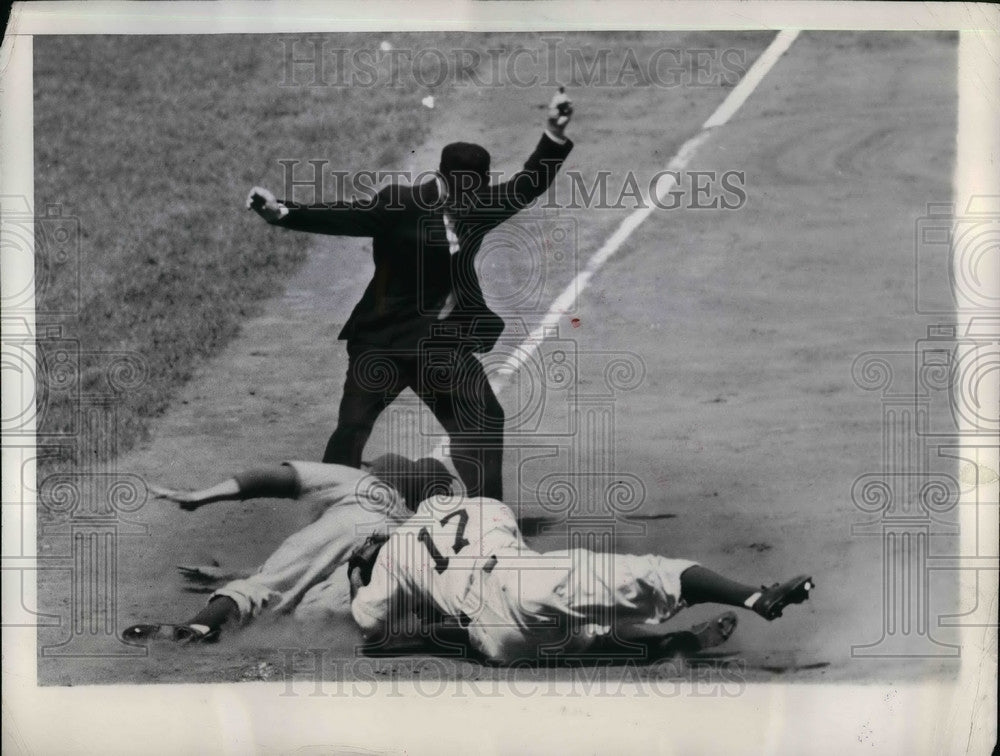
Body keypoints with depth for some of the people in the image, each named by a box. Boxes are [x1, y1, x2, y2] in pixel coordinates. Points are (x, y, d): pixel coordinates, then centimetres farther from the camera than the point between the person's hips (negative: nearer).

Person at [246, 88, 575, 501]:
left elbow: (526, 187, 7)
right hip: (384, 342, -5)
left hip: (447, 346, 5)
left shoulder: (476, 208, 4)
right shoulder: (399, 205, -13)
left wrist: (554, 134, -3)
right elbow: (342, 217, -20)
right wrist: (281, 212, -33)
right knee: (352, 428, -3)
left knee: (484, 422, 4)